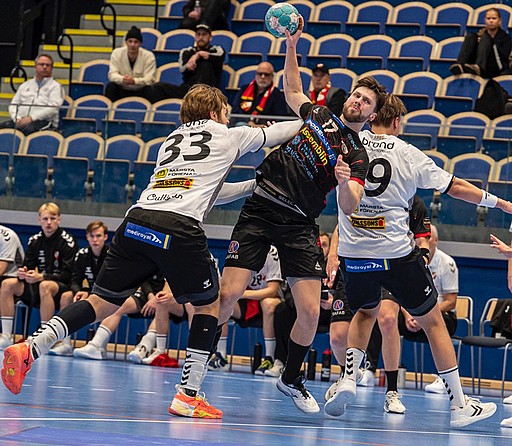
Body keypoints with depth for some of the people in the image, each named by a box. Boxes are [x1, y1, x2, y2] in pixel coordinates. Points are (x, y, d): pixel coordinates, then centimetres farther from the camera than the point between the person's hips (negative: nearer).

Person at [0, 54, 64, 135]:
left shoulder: (55, 86, 11)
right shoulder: (25, 85, 27)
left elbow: (53, 108, -5)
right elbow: (13, 105, 23)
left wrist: (31, 118, -15)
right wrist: (17, 118, -1)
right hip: (21, 121, 5)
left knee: (28, 129, -41)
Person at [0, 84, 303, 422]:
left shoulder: (173, 139, 31)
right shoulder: (228, 136, 18)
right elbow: (275, 133, 33)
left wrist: (255, 186, 47)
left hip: (137, 221, 5)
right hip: (181, 228, -5)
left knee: (103, 302, 9)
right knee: (209, 304, 14)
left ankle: (30, 348, -8)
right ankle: (188, 395, 7)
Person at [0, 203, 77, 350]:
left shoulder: (67, 241, -10)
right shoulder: (34, 240, 7)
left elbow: (67, 275, -14)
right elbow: (28, 267, 8)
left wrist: (41, 277, -26)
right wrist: (22, 274, -18)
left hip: (62, 286, -6)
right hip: (38, 284, 6)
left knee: (45, 286, -39)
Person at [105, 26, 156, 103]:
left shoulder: (148, 56, -14)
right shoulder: (117, 53, -9)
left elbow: (149, 79, -21)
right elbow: (112, 74, -14)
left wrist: (134, 81, -42)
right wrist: (122, 79, -39)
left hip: (140, 92, -1)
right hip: (122, 90, 1)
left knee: (150, 89, -31)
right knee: (110, 87, -28)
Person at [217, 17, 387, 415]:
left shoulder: (356, 155, 3)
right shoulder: (319, 114, 13)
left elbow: (349, 207, -10)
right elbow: (293, 91, 33)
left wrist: (344, 182, -31)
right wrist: (292, 47, 23)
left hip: (299, 226, -1)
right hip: (260, 209, 1)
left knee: (310, 312, -10)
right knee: (229, 294, -14)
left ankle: (291, 379, 15)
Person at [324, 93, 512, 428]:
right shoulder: (408, 154, -1)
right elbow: (456, 188, 5)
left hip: (353, 254, 3)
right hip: (397, 255, -3)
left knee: (366, 312, 30)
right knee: (433, 322, 10)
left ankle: (348, 381, 10)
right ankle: (459, 406, 10)